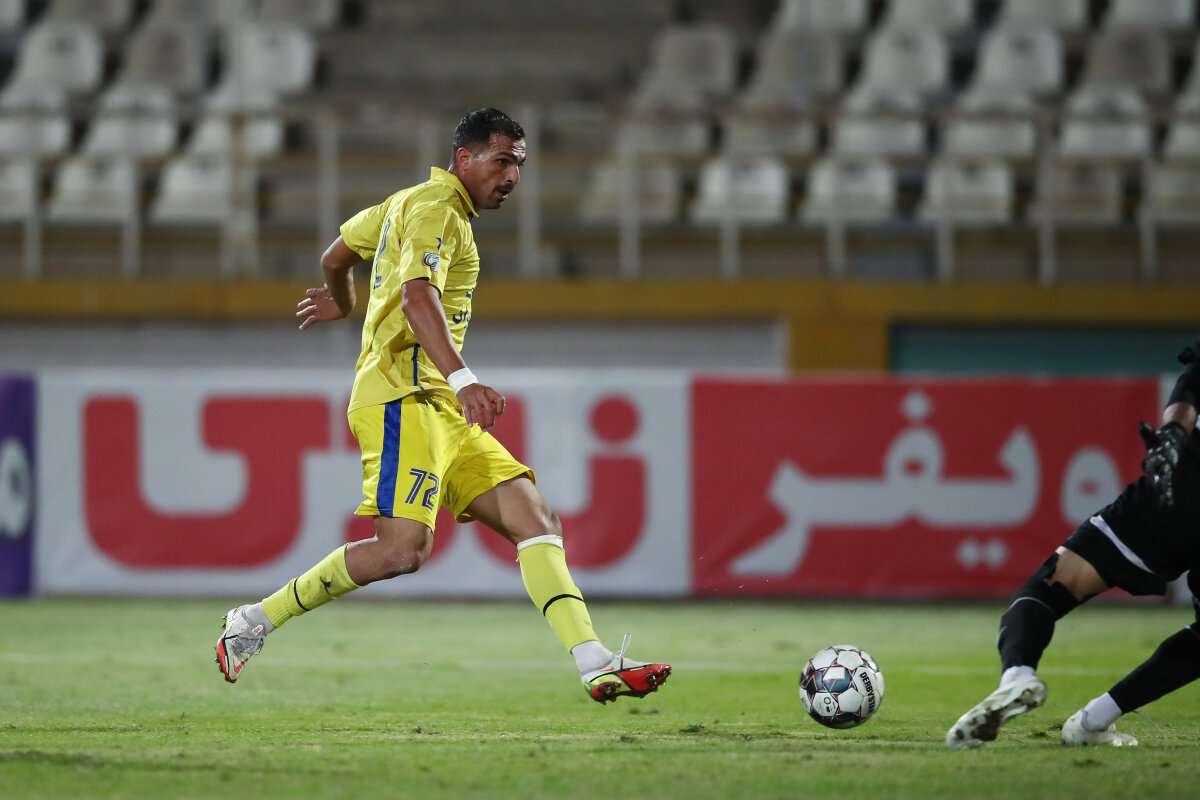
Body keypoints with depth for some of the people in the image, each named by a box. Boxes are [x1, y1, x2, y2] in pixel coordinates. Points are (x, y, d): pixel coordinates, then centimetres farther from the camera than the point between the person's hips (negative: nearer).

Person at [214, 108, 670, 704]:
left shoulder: (408, 202, 24)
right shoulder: (435, 208, -8)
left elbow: (336, 255, 37)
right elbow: (416, 295, -26)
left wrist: (343, 304, 59)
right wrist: (462, 379, -38)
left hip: (442, 410, 10)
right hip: (403, 393, -10)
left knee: (534, 517, -3)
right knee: (402, 548, -22)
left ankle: (596, 665, -15)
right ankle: (255, 621, -9)